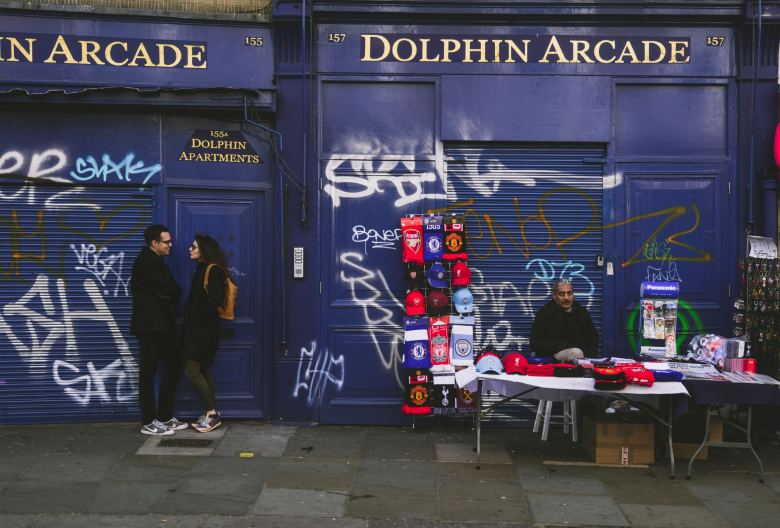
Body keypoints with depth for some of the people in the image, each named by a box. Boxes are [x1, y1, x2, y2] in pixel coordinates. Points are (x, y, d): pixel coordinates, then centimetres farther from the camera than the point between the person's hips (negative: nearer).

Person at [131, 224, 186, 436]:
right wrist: (174, 292, 1)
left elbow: (171, 290, 17)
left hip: (161, 325, 10)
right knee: (148, 373, -3)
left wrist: (171, 294, -3)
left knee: (173, 367, 12)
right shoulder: (146, 261, -13)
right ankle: (149, 422, 3)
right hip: (150, 325, -10)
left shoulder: (154, 260, 18)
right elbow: (171, 290, -18)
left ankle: (165, 416, 20)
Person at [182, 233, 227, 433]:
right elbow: (197, 300, 13)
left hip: (204, 328, -9)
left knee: (191, 371, -9)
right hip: (198, 328, 9)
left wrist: (197, 317, -17)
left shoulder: (214, 270, -14)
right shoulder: (203, 269, 14)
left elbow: (215, 298, -23)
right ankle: (211, 413, 17)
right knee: (203, 370, 11)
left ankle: (212, 413, 0)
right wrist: (190, 318, 2)